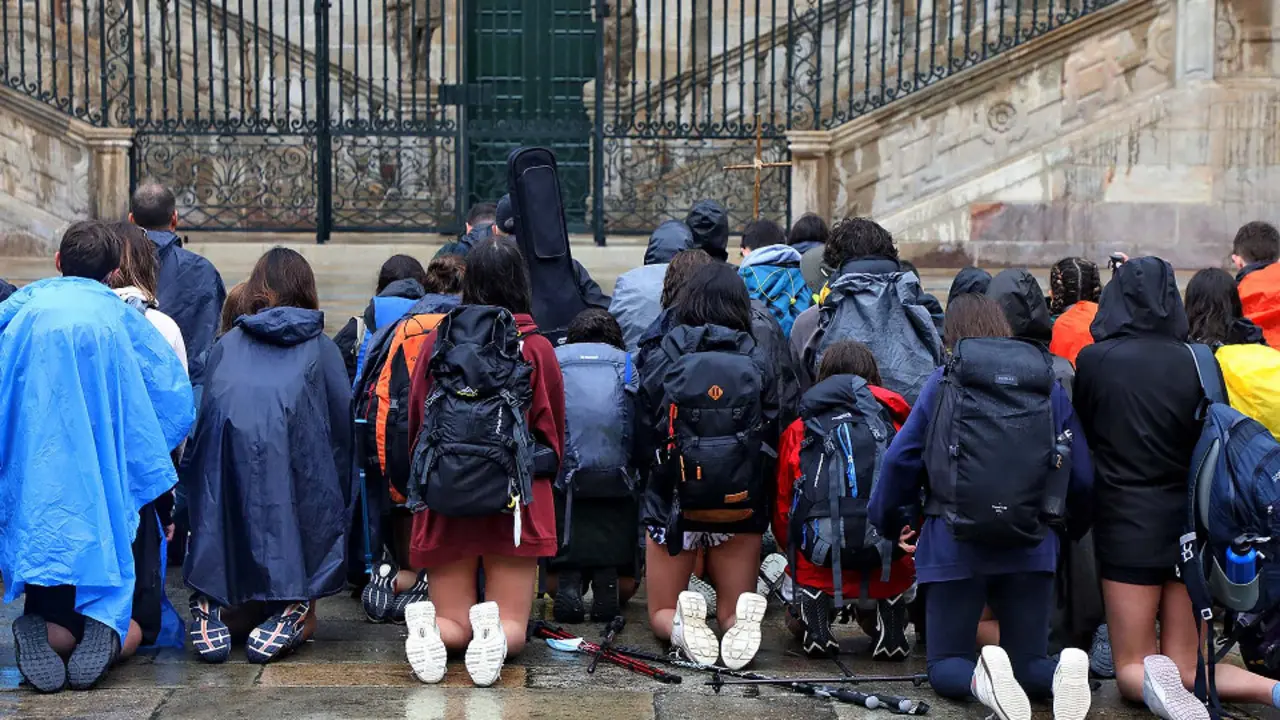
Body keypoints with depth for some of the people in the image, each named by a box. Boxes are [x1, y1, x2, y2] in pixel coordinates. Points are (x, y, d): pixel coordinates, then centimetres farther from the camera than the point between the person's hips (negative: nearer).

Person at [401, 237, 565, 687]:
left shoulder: (437, 341, 0)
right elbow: (554, 432, 7)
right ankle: (496, 634, -26)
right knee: (513, 623, 8)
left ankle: (430, 630, -21)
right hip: (517, 497, -1)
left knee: (453, 622, 13)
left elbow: (414, 421, 11)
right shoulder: (536, 348, -4)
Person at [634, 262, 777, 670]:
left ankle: (681, 624, -20)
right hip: (742, 510, 1)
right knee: (732, 610, 17)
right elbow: (772, 442, -3)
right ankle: (741, 618, -20)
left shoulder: (659, 363, -5)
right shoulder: (759, 366, -4)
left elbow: (642, 443, 1)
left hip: (673, 502, -1)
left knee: (661, 612, 17)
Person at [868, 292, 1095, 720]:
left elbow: (899, 461, -3)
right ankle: (1063, 672, -24)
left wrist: (884, 524, 13)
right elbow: (1082, 475, 5)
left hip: (956, 545, -2)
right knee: (1028, 663, 14)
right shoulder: (1048, 384, 6)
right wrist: (1076, 524, 25)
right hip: (1031, 548, 2)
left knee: (946, 665, 9)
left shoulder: (942, 384, 0)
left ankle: (980, 678, -28)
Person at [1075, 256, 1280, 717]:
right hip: (1189, 520, 3)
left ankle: (1153, 681, -24)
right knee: (1186, 668, 12)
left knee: (1131, 668, 11)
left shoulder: (1093, 361, -9)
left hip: (1127, 523, -2)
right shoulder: (1194, 361, -4)